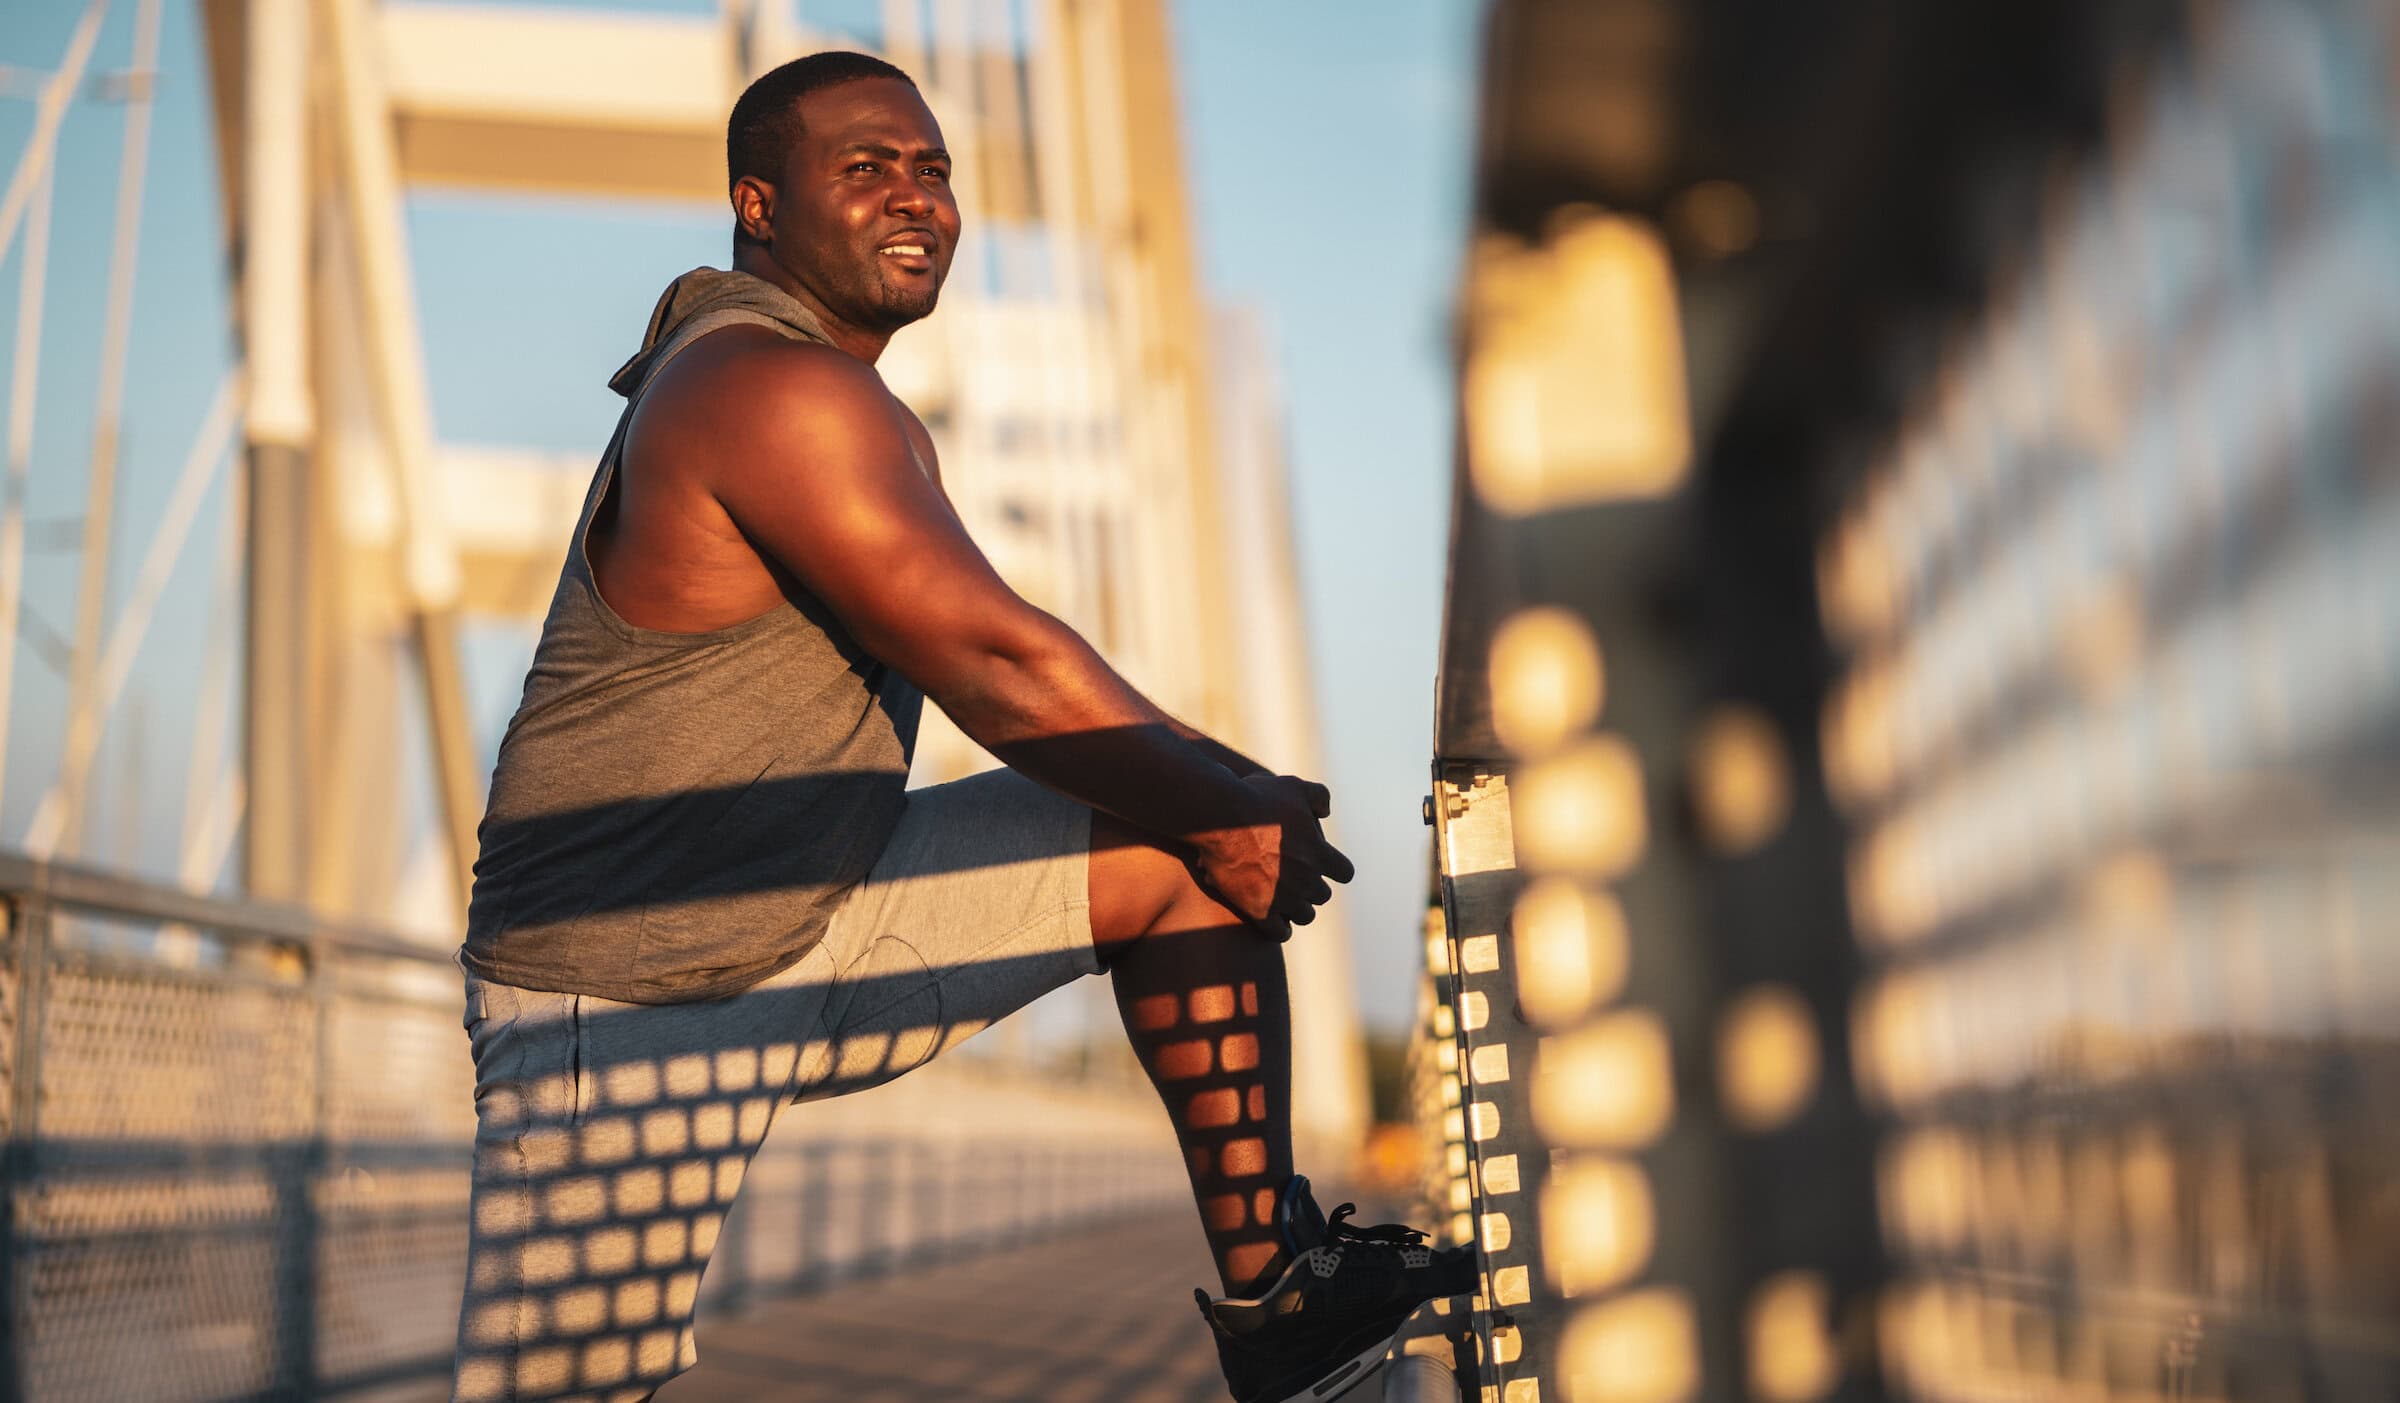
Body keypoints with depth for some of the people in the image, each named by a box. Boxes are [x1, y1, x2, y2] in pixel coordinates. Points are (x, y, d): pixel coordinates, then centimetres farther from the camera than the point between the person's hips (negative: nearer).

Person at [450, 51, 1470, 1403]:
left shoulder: (844, 400, 13)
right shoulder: (775, 392, -20)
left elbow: (994, 661, 17)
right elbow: (998, 667, -21)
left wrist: (1222, 785, 7)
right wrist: (1234, 814, -9)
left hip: (807, 922, 10)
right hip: (630, 1004, -10)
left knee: (1170, 855, 5)